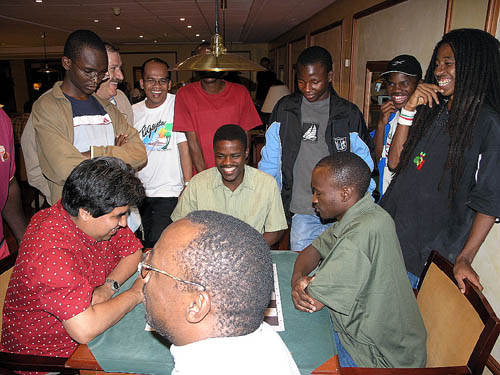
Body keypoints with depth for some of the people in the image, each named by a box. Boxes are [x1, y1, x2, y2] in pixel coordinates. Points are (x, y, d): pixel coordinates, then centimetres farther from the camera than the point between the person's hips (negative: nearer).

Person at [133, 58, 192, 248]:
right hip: (139, 193, 5)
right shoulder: (134, 111, 6)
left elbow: (185, 148, -11)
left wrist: (188, 188, -15)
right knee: (144, 246, 15)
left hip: (170, 192, -5)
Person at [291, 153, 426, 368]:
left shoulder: (361, 233, -33)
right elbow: (314, 250, 5)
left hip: (380, 359, -8)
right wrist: (297, 279, -14)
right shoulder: (359, 214, -3)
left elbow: (312, 302, -27)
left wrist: (308, 284, -6)